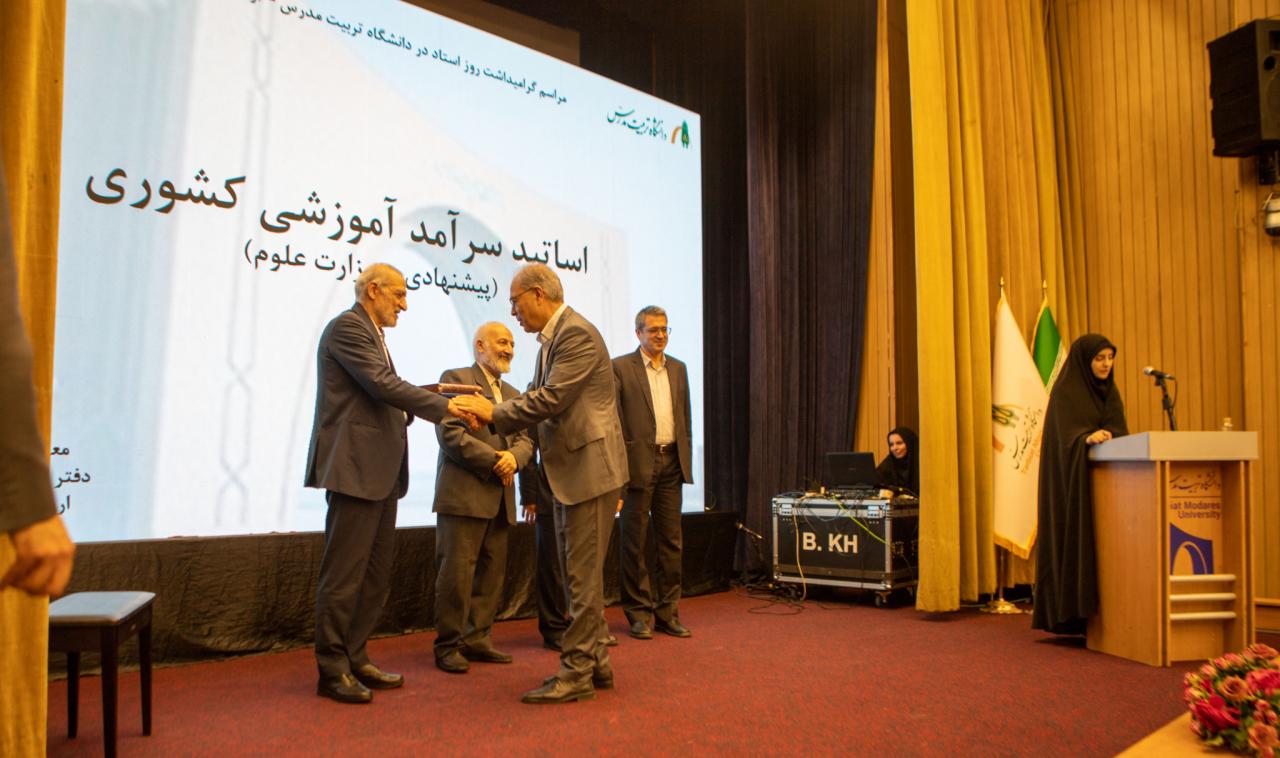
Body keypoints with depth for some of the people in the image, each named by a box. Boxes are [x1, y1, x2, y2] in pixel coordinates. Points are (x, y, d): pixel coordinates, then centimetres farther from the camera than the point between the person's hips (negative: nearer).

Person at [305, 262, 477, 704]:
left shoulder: (371, 334, 21)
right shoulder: (347, 327, -9)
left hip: (380, 470, 10)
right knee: (345, 573, -3)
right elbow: (385, 385, -18)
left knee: (376, 573, 13)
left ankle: (354, 659, 23)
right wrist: (445, 406, -17)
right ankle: (332, 669, 7)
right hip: (355, 467, -10)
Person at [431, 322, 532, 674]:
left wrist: (513, 457, -9)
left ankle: (477, 638, 17)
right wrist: (494, 459, -14)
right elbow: (450, 433, -12)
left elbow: (525, 439, 14)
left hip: (500, 497, 7)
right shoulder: (455, 379, -1)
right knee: (457, 572, -5)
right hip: (464, 493, -7)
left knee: (491, 572, 8)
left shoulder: (512, 393, 22)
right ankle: (448, 645, 5)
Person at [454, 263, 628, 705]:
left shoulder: (577, 333, -16)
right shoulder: (551, 339, 15)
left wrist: (495, 413, -11)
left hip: (590, 468, -10)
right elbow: (541, 401, 15)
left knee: (582, 575, -3)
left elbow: (551, 399, -21)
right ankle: (594, 662, 26)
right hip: (571, 471, 10)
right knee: (579, 573, 15)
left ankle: (576, 673, 6)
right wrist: (492, 414, 1)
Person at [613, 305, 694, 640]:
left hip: (671, 462, 5)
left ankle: (667, 612, 18)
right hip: (638, 463, -5)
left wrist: (686, 460, 11)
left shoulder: (678, 368, 14)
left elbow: (685, 418, 16)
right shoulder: (620, 367, -3)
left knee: (671, 541, 8)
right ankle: (639, 613, 14)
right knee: (635, 542, 3)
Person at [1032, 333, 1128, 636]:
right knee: (1075, 539, -8)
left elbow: (1120, 432, 10)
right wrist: (1088, 438, -39)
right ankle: (1069, 612, -4)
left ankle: (1102, 610, 9)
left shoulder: (1110, 392, 15)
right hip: (1073, 479, -7)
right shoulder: (1065, 392, -7)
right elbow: (1065, 435, -19)